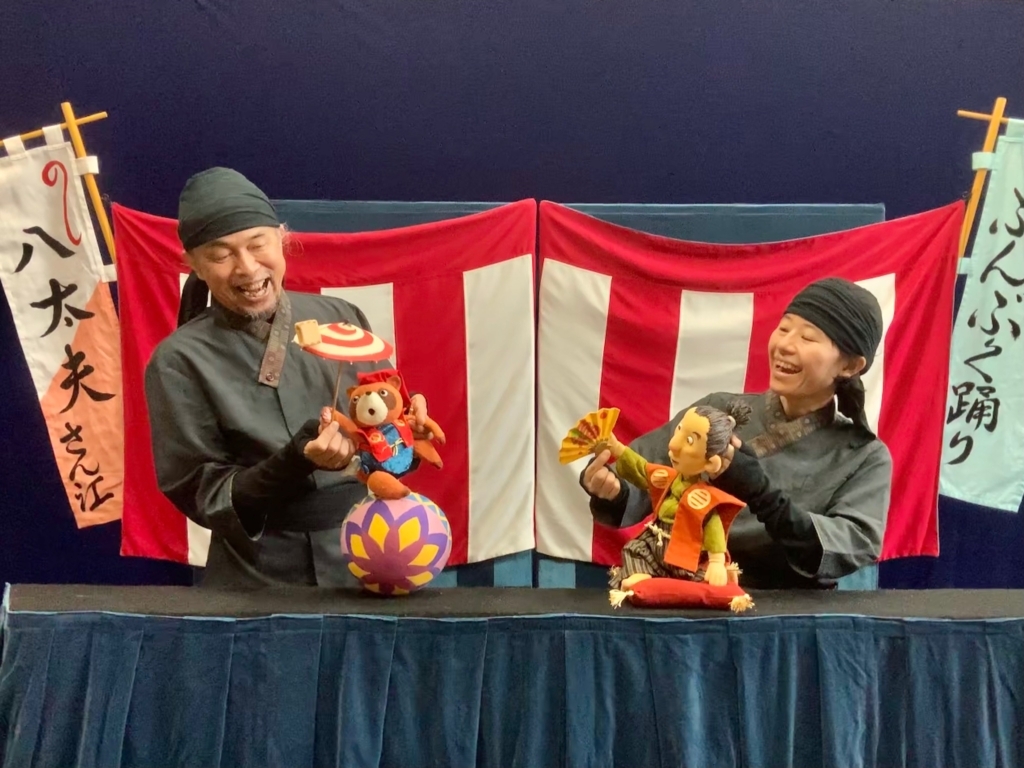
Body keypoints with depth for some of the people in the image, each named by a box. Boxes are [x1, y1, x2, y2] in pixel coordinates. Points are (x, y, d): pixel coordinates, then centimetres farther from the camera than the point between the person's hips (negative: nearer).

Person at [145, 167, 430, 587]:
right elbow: (201, 494, -4)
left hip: (369, 550, 2)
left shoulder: (342, 319, 4)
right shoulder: (180, 361, -3)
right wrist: (295, 462, -18)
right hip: (261, 577, -2)